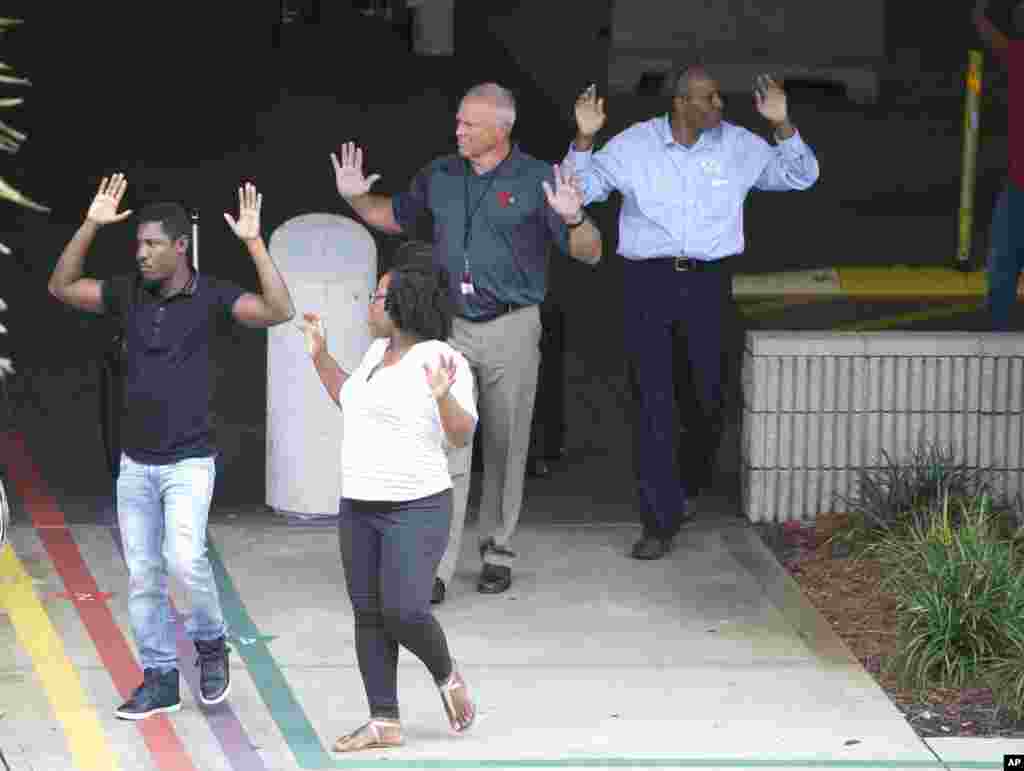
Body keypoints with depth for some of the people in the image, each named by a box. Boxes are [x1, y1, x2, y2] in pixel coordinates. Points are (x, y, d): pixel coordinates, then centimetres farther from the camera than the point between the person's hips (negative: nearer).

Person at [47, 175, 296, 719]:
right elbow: (61, 287, 5)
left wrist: (253, 241, -27)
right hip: (135, 463, 5)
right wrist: (91, 224, -5)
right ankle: (159, 680, 15)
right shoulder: (129, 292, 3)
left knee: (184, 559, -21)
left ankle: (210, 643, 6)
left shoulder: (211, 296, -9)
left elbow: (279, 311, -21)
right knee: (142, 575, 6)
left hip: (189, 462, -5)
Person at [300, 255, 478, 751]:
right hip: (360, 507, 8)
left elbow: (462, 435, -20)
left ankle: (445, 676, 14)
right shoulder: (382, 350, 9)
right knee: (369, 615, 5)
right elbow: (352, 402, 24)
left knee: (404, 613, -16)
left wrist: (442, 395, -36)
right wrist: (320, 355, 19)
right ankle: (385, 724, 10)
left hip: (417, 510, -8)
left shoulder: (444, 361, -15)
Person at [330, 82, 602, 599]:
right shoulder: (440, 177, 5)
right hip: (450, 327, 2)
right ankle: (436, 564, -6)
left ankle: (497, 552, 24)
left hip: (511, 329, -2)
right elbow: (396, 218, 22)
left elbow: (588, 253, -10)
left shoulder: (536, 180, -7)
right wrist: (356, 197, 4)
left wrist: (574, 218, -31)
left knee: (505, 448, 9)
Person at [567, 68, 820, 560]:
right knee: (653, 403, -5)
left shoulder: (738, 147, 6)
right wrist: (584, 140, -11)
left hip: (709, 281, 2)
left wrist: (782, 125, -6)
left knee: (711, 395, 6)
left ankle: (689, 488, 33)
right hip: (647, 280, -2)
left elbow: (801, 176, 9)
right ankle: (660, 521, -1)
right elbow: (579, 190, 5)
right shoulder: (632, 146, 2)